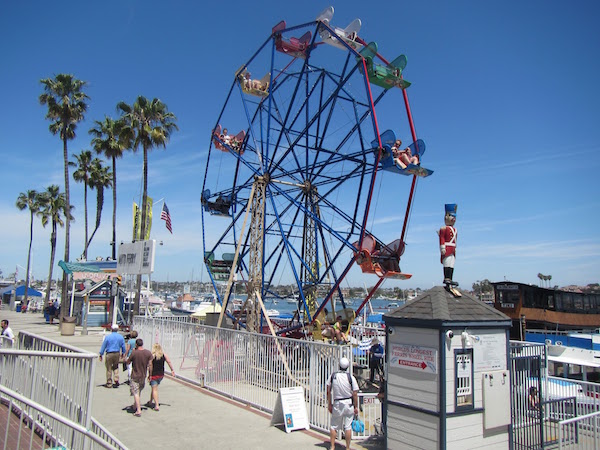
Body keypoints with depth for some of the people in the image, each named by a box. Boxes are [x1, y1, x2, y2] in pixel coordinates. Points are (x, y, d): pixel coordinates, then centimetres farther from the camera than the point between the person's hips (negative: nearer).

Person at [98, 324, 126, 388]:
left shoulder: (108, 337, -6)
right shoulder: (120, 337, 3)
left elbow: (103, 346, -1)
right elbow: (123, 346, 10)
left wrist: (101, 354, 7)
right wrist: (123, 353, 23)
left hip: (109, 354, -3)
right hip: (117, 353, 3)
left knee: (109, 368, 5)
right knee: (116, 367, 19)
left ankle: (109, 383, 11)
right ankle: (116, 380, 7)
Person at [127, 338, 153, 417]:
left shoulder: (134, 353, -17)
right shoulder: (148, 353, -7)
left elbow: (128, 362, -2)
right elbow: (150, 365, -4)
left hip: (135, 376, -4)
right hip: (143, 376, 4)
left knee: (135, 393, -1)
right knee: (139, 391, 23)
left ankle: (138, 410, -7)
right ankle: (135, 405, 40)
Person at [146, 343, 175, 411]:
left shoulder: (152, 355, -11)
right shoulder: (164, 354, 1)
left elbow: (150, 366, -13)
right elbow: (169, 362, -3)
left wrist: (149, 375, -8)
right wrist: (172, 370, 0)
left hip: (154, 374, -5)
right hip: (161, 374, 5)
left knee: (154, 389, 0)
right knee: (154, 388, 22)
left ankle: (156, 405, -6)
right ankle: (150, 402, 36)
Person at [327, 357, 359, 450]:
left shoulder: (333, 376, -4)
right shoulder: (351, 377, -8)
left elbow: (328, 391, 1)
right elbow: (355, 394, -7)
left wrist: (329, 404, 10)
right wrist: (356, 407, 3)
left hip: (337, 404, 0)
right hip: (349, 404, 0)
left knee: (333, 426, 12)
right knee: (348, 427, 6)